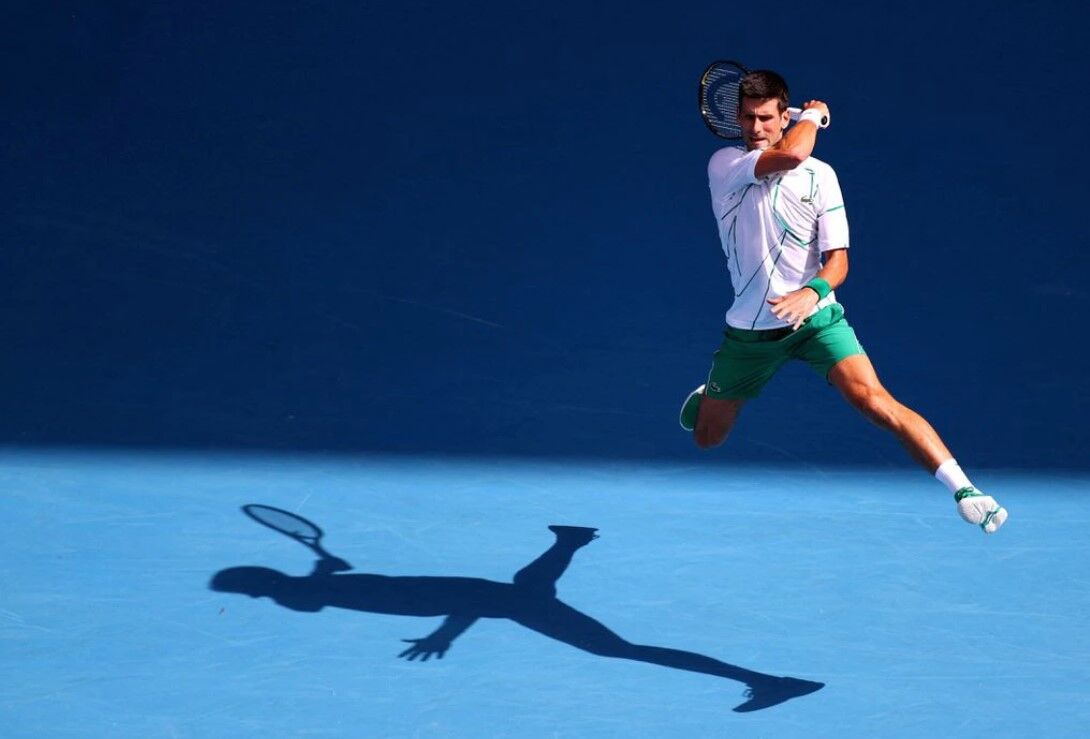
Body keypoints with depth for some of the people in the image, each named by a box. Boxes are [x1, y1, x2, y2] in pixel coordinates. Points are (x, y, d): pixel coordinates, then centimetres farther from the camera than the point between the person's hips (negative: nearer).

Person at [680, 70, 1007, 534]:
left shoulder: (819, 176, -3)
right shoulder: (724, 166, -8)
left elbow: (837, 256, -6)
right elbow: (791, 153, -26)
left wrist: (813, 291, -27)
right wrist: (813, 115, -6)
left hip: (814, 317, -1)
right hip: (748, 328, 1)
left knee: (874, 400, -24)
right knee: (706, 437, 15)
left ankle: (964, 491, -24)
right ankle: (709, 394, 53)